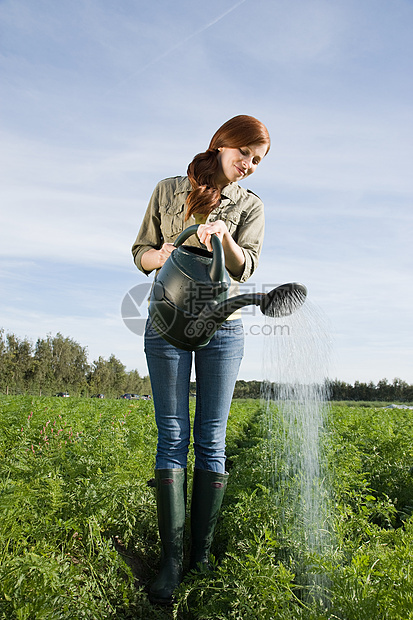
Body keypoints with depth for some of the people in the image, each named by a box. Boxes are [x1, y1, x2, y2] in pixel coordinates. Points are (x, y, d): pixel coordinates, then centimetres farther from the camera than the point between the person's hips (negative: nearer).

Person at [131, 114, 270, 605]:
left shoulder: (250, 206, 8)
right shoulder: (168, 191, 10)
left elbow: (244, 267, -6)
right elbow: (140, 252, 11)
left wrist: (222, 233, -26)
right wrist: (162, 255, -12)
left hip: (222, 326, 0)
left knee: (211, 440, -1)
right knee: (172, 436, -2)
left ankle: (202, 555, 11)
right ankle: (171, 557, 5)